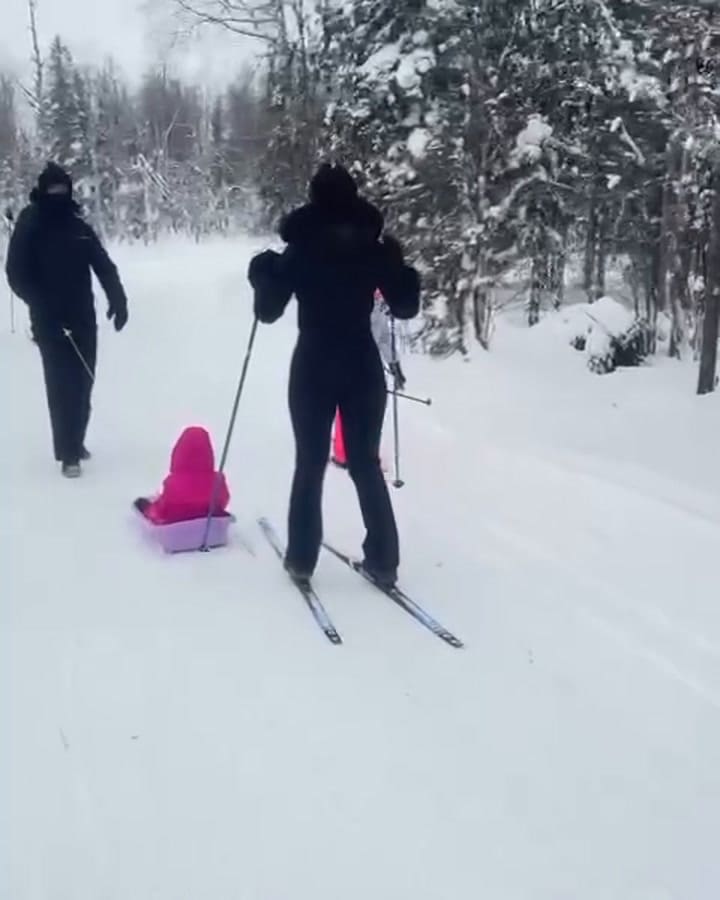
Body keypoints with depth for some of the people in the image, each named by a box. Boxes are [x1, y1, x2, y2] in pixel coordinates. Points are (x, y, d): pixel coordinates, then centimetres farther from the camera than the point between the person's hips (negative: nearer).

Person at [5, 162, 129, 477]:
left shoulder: (79, 226, 8)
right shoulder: (29, 227, -3)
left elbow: (104, 265, 7)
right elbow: (17, 274, -6)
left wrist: (117, 299, -7)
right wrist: (43, 306, -18)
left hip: (83, 319, 4)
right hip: (51, 322, -4)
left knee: (82, 383, 9)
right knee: (62, 386, -7)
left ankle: (76, 441, 26)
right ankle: (68, 453, -1)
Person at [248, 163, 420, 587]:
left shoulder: (298, 252, -5)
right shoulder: (376, 249, -2)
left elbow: (268, 311, -1)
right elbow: (406, 307, 3)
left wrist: (262, 276, 16)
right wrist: (402, 269, 18)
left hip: (313, 370, -1)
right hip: (364, 368, 1)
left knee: (310, 465, 10)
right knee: (367, 464, 9)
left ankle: (302, 559, 13)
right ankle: (383, 561, 9)